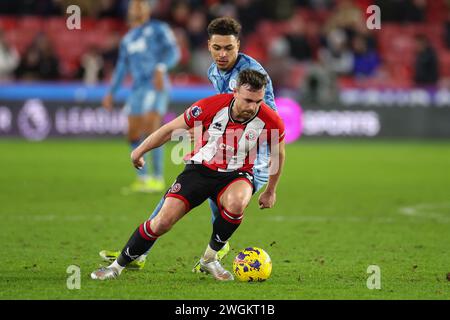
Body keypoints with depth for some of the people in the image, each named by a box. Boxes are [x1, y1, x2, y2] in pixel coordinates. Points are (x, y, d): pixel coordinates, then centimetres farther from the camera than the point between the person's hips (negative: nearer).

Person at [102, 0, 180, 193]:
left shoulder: (158, 29, 1)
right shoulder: (127, 39, 22)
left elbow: (173, 51, -12)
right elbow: (122, 68, 27)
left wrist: (161, 69, -29)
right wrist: (111, 93, 21)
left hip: (155, 87, -8)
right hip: (137, 89, 8)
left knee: (151, 129, -20)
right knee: (133, 135, 6)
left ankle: (158, 179, -16)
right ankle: (142, 178, 17)